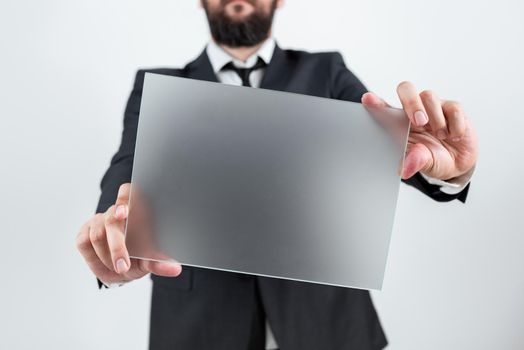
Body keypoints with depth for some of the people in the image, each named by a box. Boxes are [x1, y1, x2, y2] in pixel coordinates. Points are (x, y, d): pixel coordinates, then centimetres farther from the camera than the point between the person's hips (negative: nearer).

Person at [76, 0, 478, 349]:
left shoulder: (325, 72, 6)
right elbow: (133, 172, -10)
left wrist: (448, 170, -31)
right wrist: (118, 233, -33)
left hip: (322, 309, 1)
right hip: (200, 315, 0)